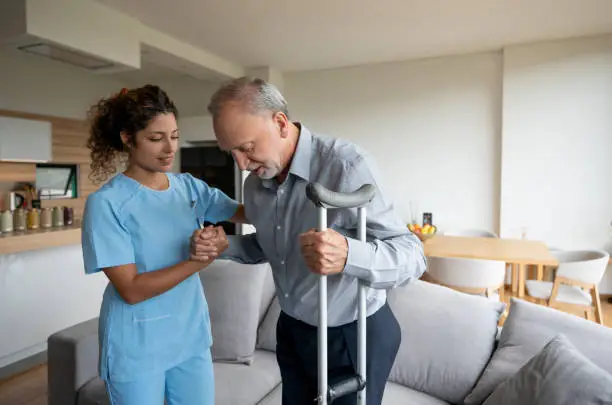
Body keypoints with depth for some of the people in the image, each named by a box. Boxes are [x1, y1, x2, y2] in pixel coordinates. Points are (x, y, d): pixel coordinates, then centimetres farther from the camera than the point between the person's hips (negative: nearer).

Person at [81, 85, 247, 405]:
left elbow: (245, 212, 5)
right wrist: (199, 261, -27)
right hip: (136, 346, -4)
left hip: (192, 334, 5)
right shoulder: (106, 202, -15)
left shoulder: (189, 186, -1)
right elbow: (131, 290, -19)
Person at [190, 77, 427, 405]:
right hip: (292, 330, 6)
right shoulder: (255, 183, -2)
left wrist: (348, 255, -46)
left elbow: (411, 256, -26)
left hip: (354, 336, -6)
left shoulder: (347, 165, -25)